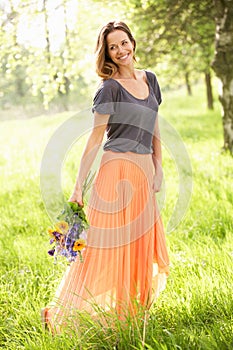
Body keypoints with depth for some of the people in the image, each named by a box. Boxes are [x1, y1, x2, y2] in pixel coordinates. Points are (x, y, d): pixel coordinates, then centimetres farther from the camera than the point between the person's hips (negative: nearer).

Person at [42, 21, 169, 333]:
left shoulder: (150, 80, 14)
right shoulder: (110, 88, -5)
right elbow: (95, 139, -6)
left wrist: (159, 168, 15)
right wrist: (78, 186, -8)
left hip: (144, 175, 6)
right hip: (117, 171, -6)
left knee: (140, 249, 8)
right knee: (110, 248, -5)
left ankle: (131, 314, 20)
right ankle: (64, 316, 6)